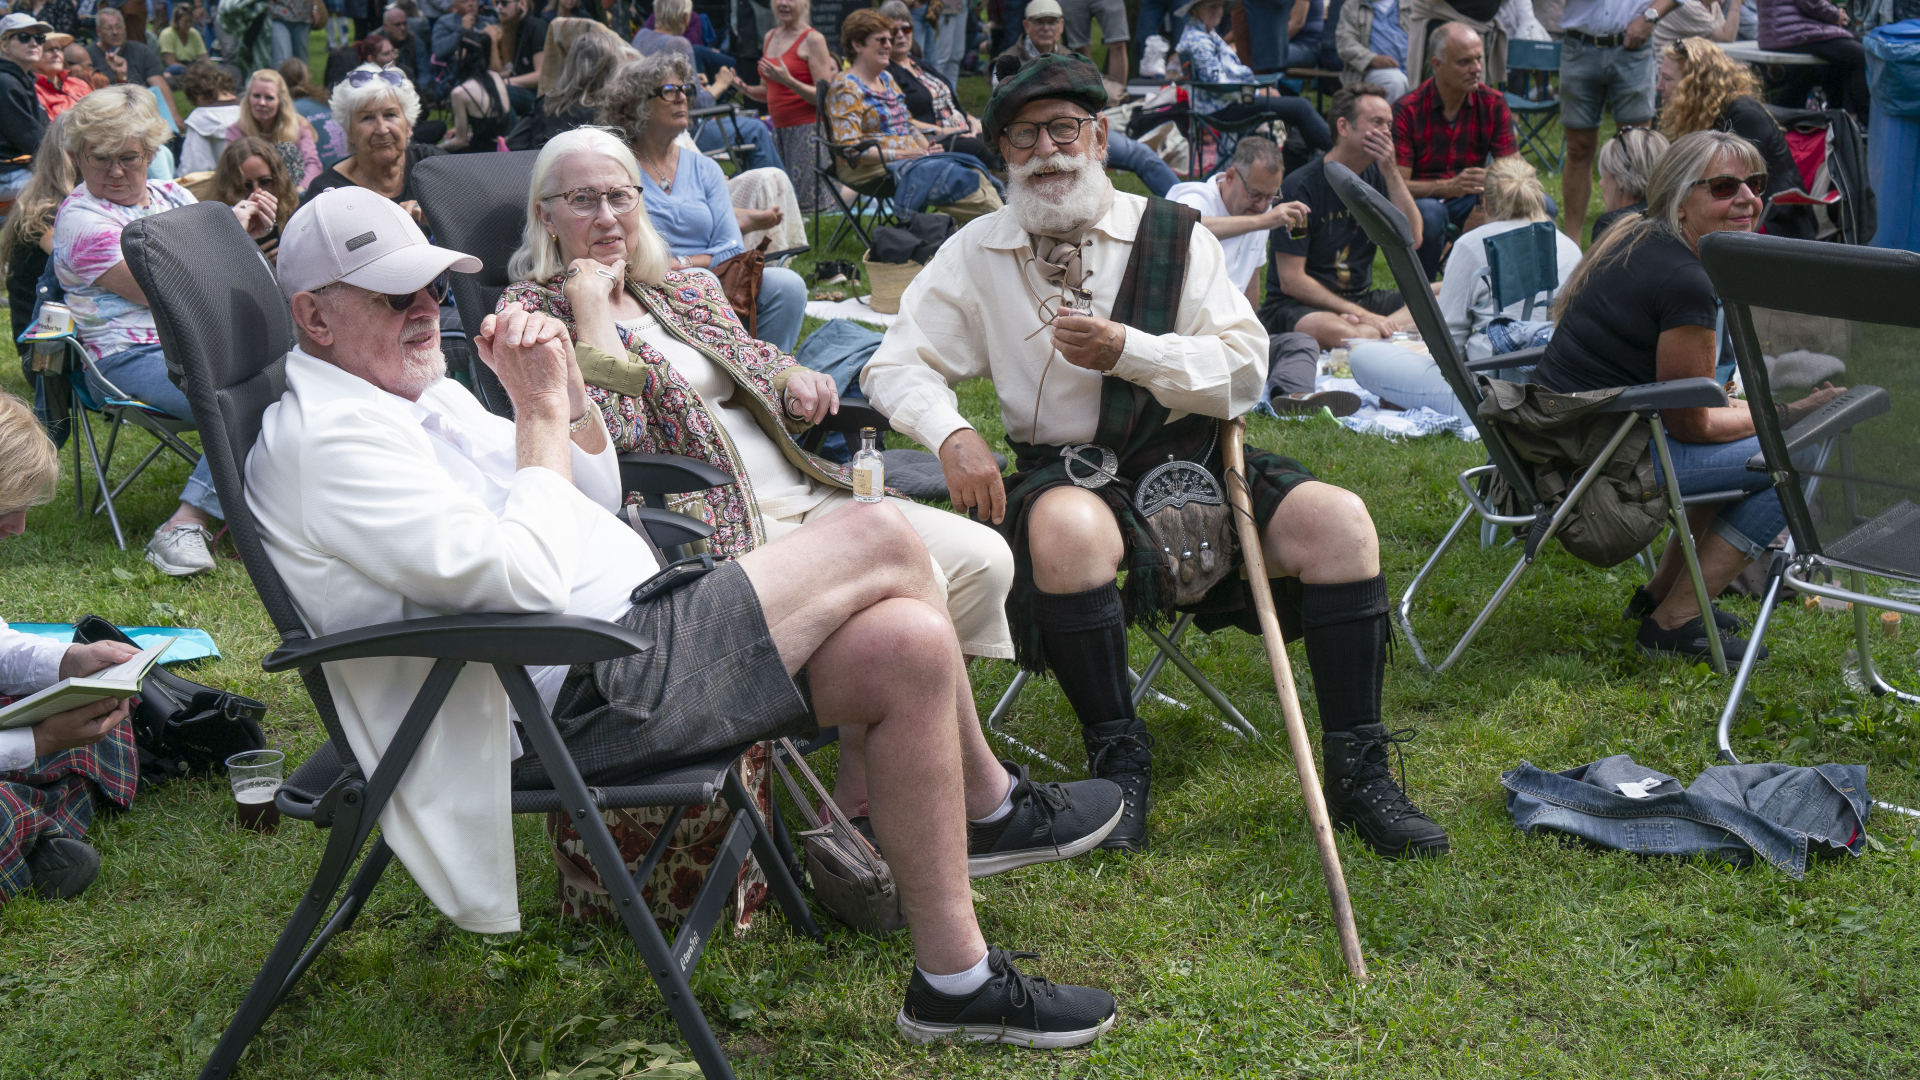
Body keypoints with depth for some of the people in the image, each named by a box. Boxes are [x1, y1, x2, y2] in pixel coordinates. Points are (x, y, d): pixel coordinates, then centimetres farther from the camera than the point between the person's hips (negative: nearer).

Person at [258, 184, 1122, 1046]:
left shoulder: (419, 392, 18)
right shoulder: (327, 437, -13)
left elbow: (592, 506, 21)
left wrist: (568, 390, 3)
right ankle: (990, 804, 6)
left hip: (632, 632, 11)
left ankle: (956, 981, 5)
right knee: (882, 538, -12)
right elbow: (524, 579, -22)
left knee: (910, 647, -5)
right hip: (580, 697, -10)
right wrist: (540, 415, -10)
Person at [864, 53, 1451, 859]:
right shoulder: (976, 254, 8)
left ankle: (1357, 773, -11)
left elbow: (1246, 369, 0)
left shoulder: (1175, 234, 7)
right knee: (1070, 528, -38)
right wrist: (952, 434, -15)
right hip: (1066, 472, -2)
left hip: (1189, 459, 2)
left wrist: (1128, 350, -15)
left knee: (1338, 519, -21)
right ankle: (1118, 763, -21)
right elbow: (895, 366, 6)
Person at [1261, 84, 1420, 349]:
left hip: (1360, 298, 7)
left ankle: (1369, 331, -25)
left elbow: (1412, 240, -4)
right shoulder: (1300, 187, -12)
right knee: (1339, 333, -42)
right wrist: (1361, 315, -22)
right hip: (1296, 305, -7)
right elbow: (1291, 281, -16)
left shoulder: (1376, 177, 7)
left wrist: (1391, 171, -11)